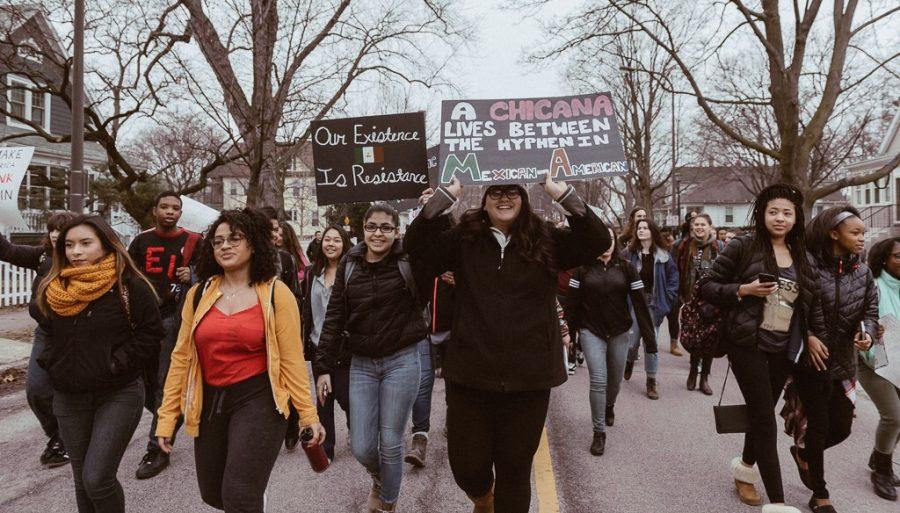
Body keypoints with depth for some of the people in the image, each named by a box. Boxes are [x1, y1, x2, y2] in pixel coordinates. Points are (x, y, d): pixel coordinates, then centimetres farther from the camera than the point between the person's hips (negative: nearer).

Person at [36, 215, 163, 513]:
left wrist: (116, 364, -17)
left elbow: (151, 333, -10)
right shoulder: (54, 289, 5)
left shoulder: (130, 285, -12)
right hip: (68, 397, 6)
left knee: (97, 479, -10)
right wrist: (50, 363, 4)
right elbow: (48, 332, 19)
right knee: (82, 480, 15)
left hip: (119, 394, -5)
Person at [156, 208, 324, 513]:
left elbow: (291, 358, -8)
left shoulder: (275, 293, -8)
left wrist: (308, 414, -8)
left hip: (258, 400, -4)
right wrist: (167, 416, 5)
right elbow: (182, 356, 5)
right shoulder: (198, 294, 2)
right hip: (210, 402, 5)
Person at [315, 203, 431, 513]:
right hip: (361, 364, 3)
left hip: (402, 361, -2)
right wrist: (323, 366, 2)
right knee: (361, 447, 6)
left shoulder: (410, 261, -5)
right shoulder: (349, 265, 3)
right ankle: (380, 479, 43)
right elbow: (334, 317, 4)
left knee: (390, 443, 6)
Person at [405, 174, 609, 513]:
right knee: (467, 465, 10)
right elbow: (417, 245, -9)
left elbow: (598, 242, -7)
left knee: (515, 469, 13)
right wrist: (446, 195, -15)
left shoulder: (545, 240, 3)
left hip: (528, 377, 0)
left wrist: (563, 193, -15)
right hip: (469, 375, 1)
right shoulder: (463, 240, 3)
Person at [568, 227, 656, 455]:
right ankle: (599, 432, 5)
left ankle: (609, 406, 49)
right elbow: (574, 302, -4)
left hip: (620, 333, 2)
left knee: (615, 380, 16)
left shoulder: (626, 267, -4)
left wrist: (649, 338, -8)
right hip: (591, 332, -2)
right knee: (598, 381, -8)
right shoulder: (583, 269, -5)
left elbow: (640, 303, -6)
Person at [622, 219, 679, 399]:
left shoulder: (664, 256, 1)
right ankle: (630, 362, 34)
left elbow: (673, 279, 4)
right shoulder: (628, 254, -1)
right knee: (631, 342, 0)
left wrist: (665, 301, -4)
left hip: (653, 305, 0)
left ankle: (652, 381, 16)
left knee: (651, 343, 3)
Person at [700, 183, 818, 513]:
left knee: (762, 412, 15)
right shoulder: (744, 246, -6)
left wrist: (808, 339, 7)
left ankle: (745, 467, 39)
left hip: (784, 348, 5)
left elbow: (808, 302, 18)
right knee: (764, 418, -5)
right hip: (748, 343, -5)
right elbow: (707, 287, -6)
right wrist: (744, 290, -19)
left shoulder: (802, 256, 9)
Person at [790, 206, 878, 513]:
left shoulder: (863, 273, 3)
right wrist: (807, 337, -18)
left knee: (841, 427, 10)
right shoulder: (810, 266, -15)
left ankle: (803, 453, 41)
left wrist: (868, 334, -12)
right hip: (812, 361, -5)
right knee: (819, 426, 5)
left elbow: (871, 312, 8)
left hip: (845, 363, 5)